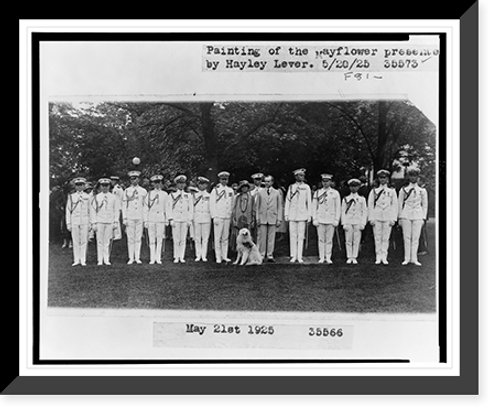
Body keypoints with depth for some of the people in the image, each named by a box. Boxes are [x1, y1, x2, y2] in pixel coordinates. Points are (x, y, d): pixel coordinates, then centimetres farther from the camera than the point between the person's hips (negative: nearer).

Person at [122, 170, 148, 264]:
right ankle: (131, 258, 6)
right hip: (130, 218, 0)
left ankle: (137, 257, 7)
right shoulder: (126, 191, 5)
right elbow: (124, 205, 4)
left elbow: (146, 206, 10)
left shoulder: (143, 191, 7)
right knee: (130, 238, 1)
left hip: (140, 218, 1)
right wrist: (124, 218, -3)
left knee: (138, 238, 2)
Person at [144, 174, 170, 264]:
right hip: (151, 219, 0)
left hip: (161, 219, 0)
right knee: (151, 240, 0)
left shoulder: (165, 194, 8)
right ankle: (152, 259, 4)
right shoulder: (149, 194, 6)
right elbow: (146, 208, 5)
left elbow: (167, 208, 9)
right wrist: (145, 220, 1)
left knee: (159, 240, 1)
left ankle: (158, 258, 7)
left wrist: (167, 220, 4)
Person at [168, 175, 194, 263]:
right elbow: (170, 209, 4)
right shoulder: (172, 195, 7)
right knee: (176, 240, -1)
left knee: (183, 239, 1)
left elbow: (190, 209, 9)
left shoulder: (188, 196, 10)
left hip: (185, 220, 1)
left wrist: (190, 220, 2)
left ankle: (182, 257, 5)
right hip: (175, 220, -1)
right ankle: (176, 257, 4)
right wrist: (171, 220, -4)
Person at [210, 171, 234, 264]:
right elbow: (212, 205, -2)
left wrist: (232, 216, 10)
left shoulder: (230, 190, 12)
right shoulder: (215, 190, 0)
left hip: (227, 217, 4)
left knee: (225, 238, 6)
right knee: (217, 238, -3)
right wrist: (214, 217, -8)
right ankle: (218, 257, 2)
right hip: (218, 217, -4)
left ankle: (224, 256, 11)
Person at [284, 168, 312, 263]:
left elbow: (309, 202, 5)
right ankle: (293, 256, 7)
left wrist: (309, 215, 1)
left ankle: (299, 256, 5)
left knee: (301, 236, 0)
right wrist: (286, 214, 3)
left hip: (302, 215, 0)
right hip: (292, 215, 1)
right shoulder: (291, 187, 6)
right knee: (293, 236, 1)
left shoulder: (306, 187, 5)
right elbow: (287, 201, 7)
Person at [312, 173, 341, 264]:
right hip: (320, 220, 0)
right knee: (321, 239, 1)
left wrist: (336, 220, -2)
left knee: (329, 239, 1)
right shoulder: (317, 193, 6)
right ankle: (321, 257, 7)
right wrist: (314, 219, 0)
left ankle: (328, 257, 9)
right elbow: (314, 207, 7)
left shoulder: (335, 193, 5)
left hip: (331, 220, 0)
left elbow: (338, 208, 5)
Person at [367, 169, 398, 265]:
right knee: (377, 238, -1)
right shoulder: (373, 191, 8)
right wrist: (371, 218, -3)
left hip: (387, 218, 0)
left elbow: (395, 206, 7)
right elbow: (370, 205, 5)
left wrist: (393, 219, -2)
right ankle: (378, 257, 4)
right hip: (376, 217, 0)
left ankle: (384, 257, 6)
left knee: (386, 238, 0)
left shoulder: (392, 192, 10)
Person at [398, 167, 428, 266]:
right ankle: (407, 258, 6)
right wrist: (400, 217, 4)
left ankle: (414, 259, 6)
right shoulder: (403, 190, 6)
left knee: (416, 238, 0)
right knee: (407, 237, 0)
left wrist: (423, 218, 5)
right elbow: (399, 204, 8)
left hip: (418, 216, 1)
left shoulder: (422, 190, 9)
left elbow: (425, 205, 12)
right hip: (406, 215, -1)